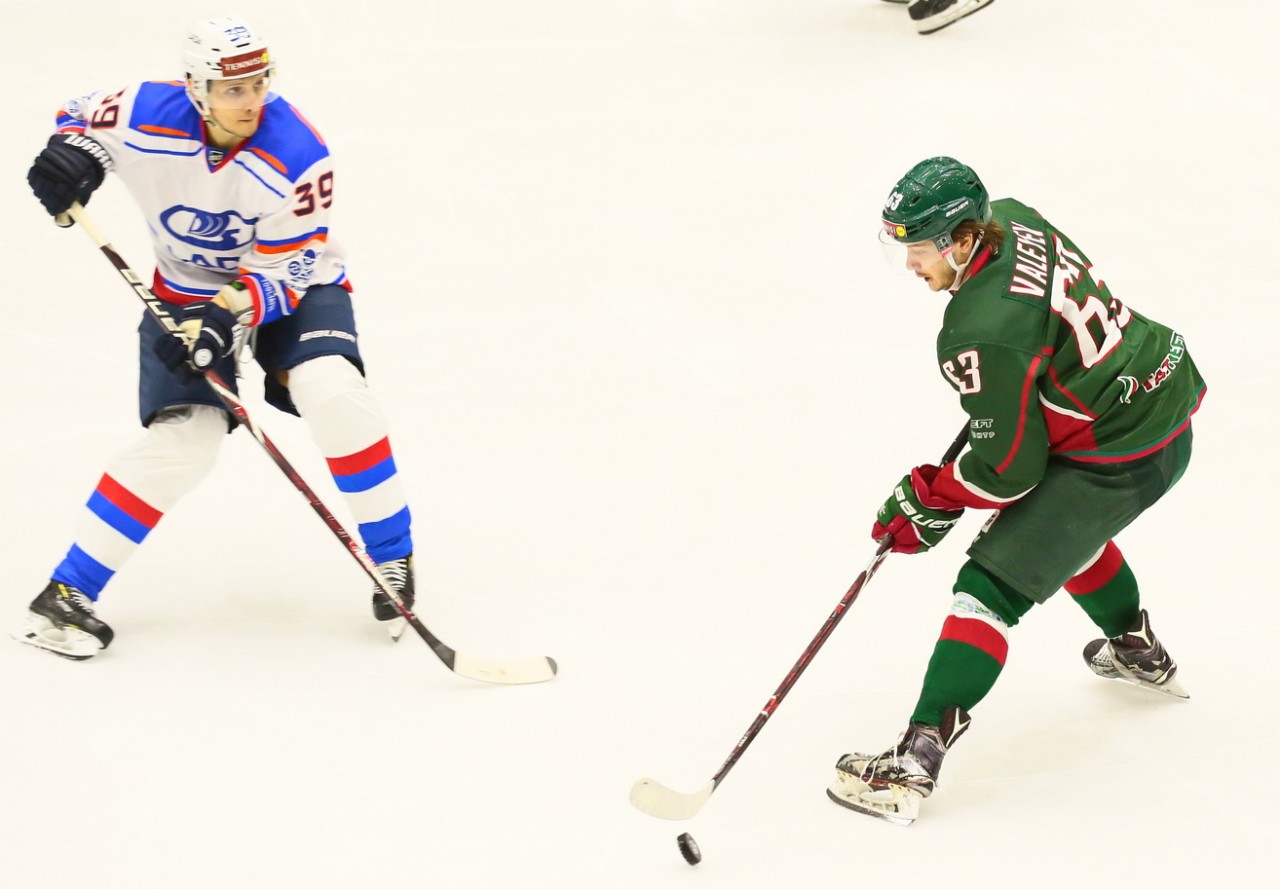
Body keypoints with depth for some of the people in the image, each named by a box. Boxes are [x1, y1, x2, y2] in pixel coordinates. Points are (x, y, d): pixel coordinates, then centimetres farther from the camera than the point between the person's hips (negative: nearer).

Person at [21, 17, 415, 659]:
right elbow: (82, 117, 1)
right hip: (187, 290, 1)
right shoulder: (147, 117, -22)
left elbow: (284, 274, -23)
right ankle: (65, 594, -8)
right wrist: (71, 154, -21)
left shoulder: (297, 160, -28)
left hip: (291, 282, -1)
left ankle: (392, 557, -9)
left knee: (334, 396, -28)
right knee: (184, 436, -16)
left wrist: (229, 315, -38)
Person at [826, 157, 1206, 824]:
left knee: (994, 581, -9)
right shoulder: (1011, 220, -2)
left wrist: (932, 504, -5)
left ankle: (915, 764, -13)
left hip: (1118, 457, -10)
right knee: (1066, 525, 37)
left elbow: (1006, 467, -19)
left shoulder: (982, 333, -27)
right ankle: (1139, 651, 57)